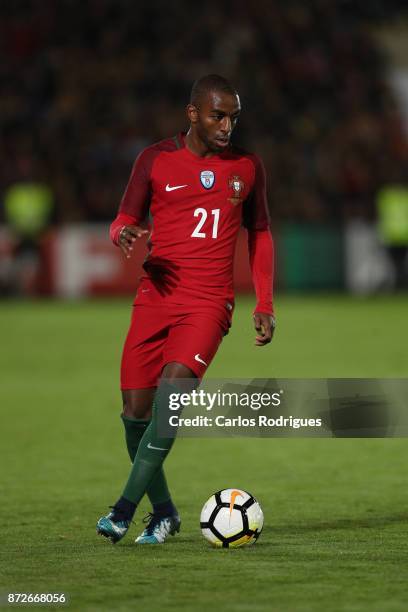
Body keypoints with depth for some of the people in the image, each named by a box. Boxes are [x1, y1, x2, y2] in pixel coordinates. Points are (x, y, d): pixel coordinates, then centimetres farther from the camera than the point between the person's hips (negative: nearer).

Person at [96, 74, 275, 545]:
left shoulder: (247, 167, 9)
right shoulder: (156, 160, 4)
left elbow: (259, 234, 19)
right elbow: (125, 220, 10)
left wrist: (265, 304, 13)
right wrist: (124, 234, -16)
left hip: (208, 303, -1)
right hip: (155, 297, 1)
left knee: (173, 390, -22)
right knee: (135, 410, -3)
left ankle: (126, 507, -19)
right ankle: (163, 510, 17)